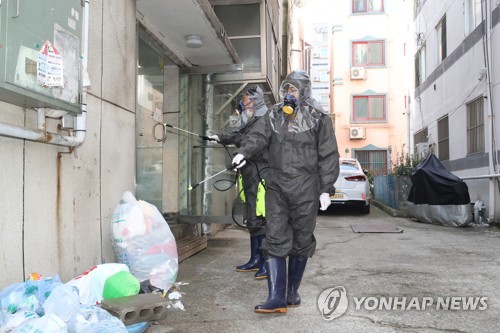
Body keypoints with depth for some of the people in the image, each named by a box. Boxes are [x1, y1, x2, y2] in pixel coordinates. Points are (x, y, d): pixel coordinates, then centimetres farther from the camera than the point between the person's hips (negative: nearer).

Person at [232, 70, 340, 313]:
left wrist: (326, 188, -5)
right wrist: (244, 152, -27)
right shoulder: (274, 115, 10)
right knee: (275, 239, -4)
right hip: (277, 186, 2)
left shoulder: (318, 118, 2)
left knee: (301, 241, 8)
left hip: (305, 188, -2)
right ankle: (276, 297, -1)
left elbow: (328, 156, 1)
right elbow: (258, 135, -7)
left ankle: (292, 292, 24)